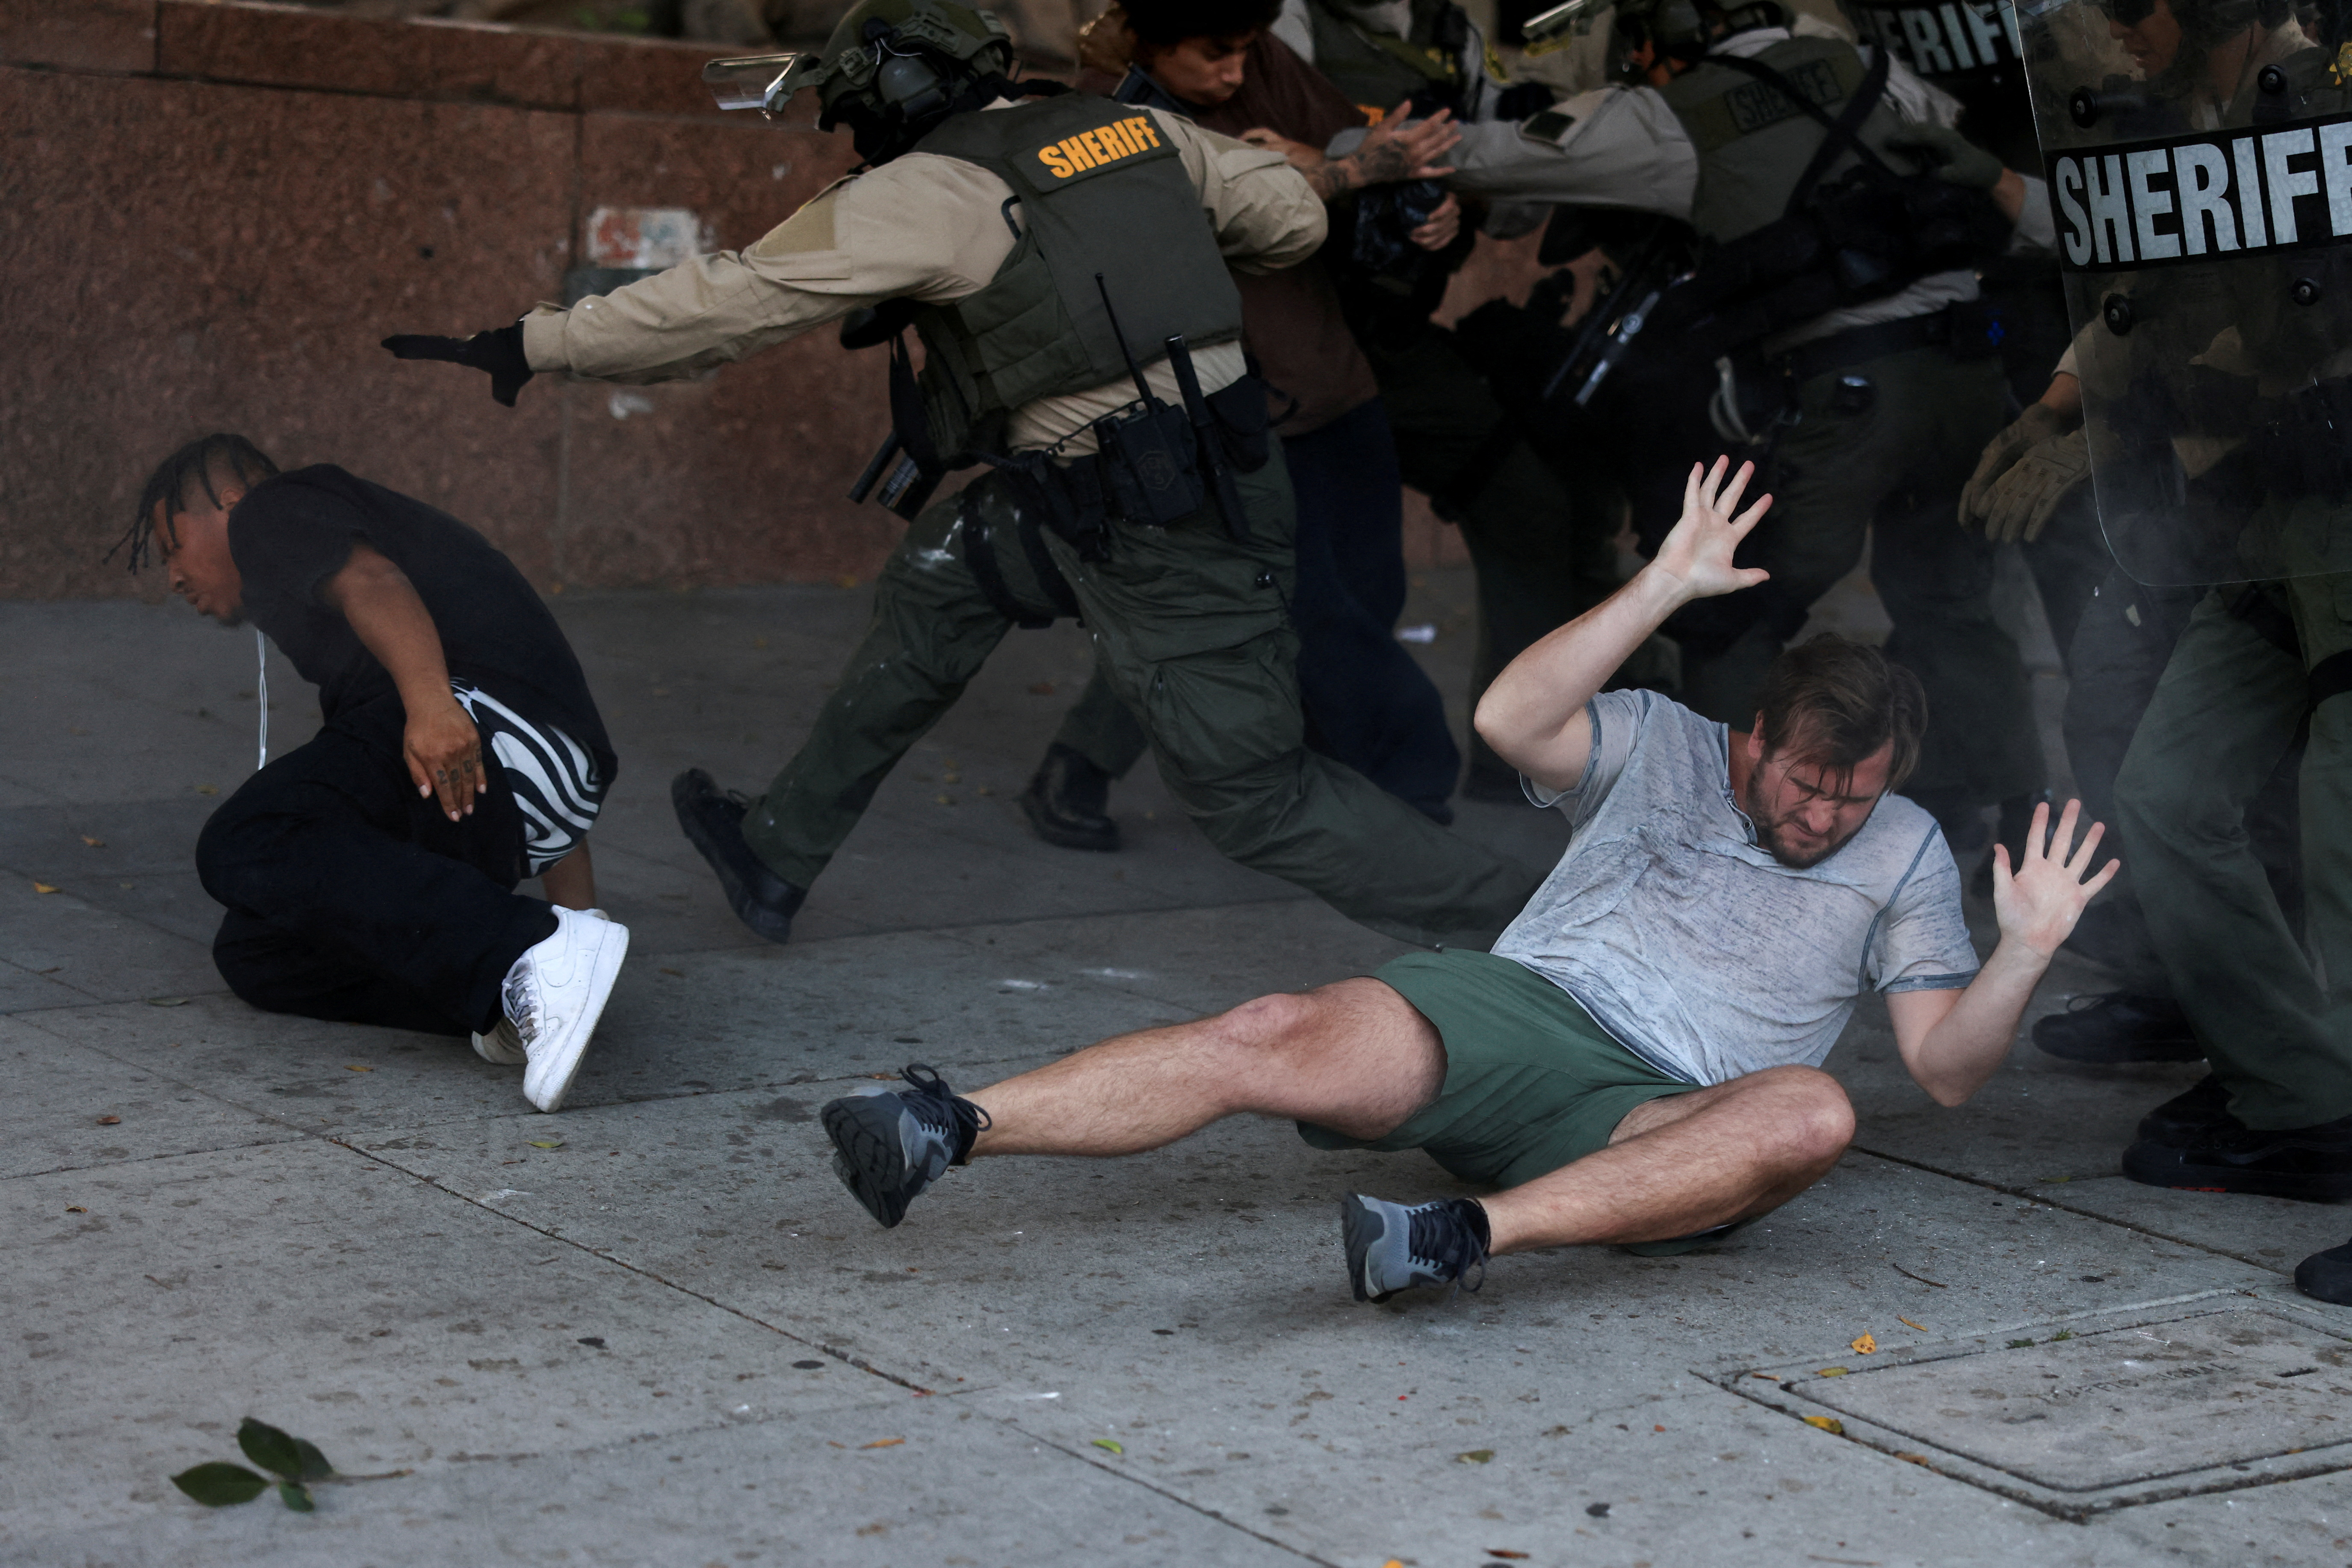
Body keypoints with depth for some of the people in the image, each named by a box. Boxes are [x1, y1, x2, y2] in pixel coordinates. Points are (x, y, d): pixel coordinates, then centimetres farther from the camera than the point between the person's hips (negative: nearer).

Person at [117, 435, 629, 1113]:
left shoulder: (274, 510, 13)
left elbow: (372, 580, -14)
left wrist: (428, 700, -33)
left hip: (487, 727, -9)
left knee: (246, 848, -28)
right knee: (255, 954, 12)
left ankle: (530, 956, -37)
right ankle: (514, 1003, -6)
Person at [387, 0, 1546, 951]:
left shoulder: (931, 192, -12)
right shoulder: (1135, 127, 7)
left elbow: (731, 300, -11)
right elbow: (1293, 219, 13)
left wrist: (538, 345, -3)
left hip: (1164, 540, -9)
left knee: (1252, 794, 0)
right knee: (936, 582, 18)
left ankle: (1524, 927, 3)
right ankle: (778, 856, 27)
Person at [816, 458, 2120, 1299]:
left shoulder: (1904, 852, 18)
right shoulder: (1663, 748, 14)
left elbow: (1948, 1068, 14)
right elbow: (1511, 721, -5)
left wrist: (2026, 951, -6)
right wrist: (1665, 586, -8)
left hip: (1654, 1123, 0)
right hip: (1514, 1012, 0)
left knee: (1808, 1116, -35)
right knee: (1281, 1040, -28)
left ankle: (1471, 1232, -48)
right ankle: (946, 1128, -37)